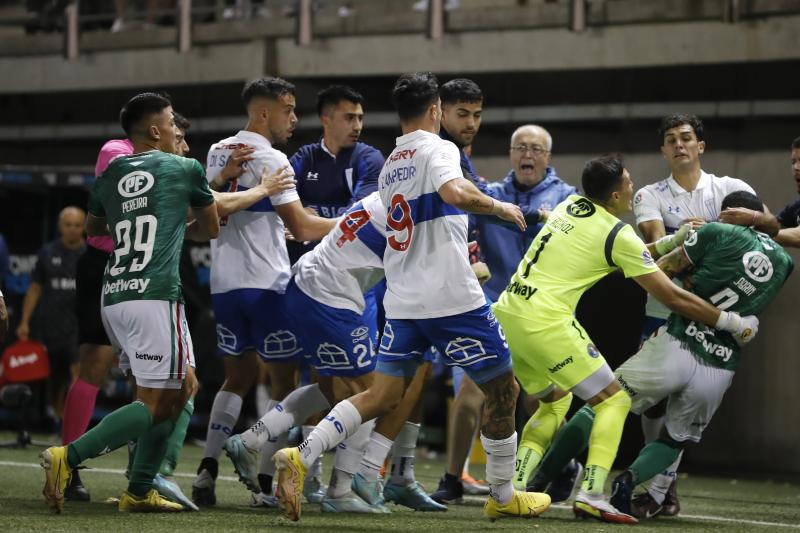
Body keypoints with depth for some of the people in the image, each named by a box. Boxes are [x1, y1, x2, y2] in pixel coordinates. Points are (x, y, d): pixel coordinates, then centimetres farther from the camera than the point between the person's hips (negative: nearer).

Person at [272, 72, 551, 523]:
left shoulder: (390, 166, 17)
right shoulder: (437, 149, -7)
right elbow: (454, 192, -29)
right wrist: (499, 207, -13)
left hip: (403, 300, 7)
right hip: (453, 298, -7)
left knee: (382, 397, 6)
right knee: (503, 388, 8)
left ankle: (300, 457, -11)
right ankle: (503, 497, 15)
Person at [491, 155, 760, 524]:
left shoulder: (570, 205, 15)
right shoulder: (619, 235, -5)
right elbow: (673, 297, -1)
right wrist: (733, 323, 8)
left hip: (506, 314, 8)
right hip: (545, 323, -8)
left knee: (555, 403, 25)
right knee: (613, 401, 2)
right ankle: (591, 495, -13)